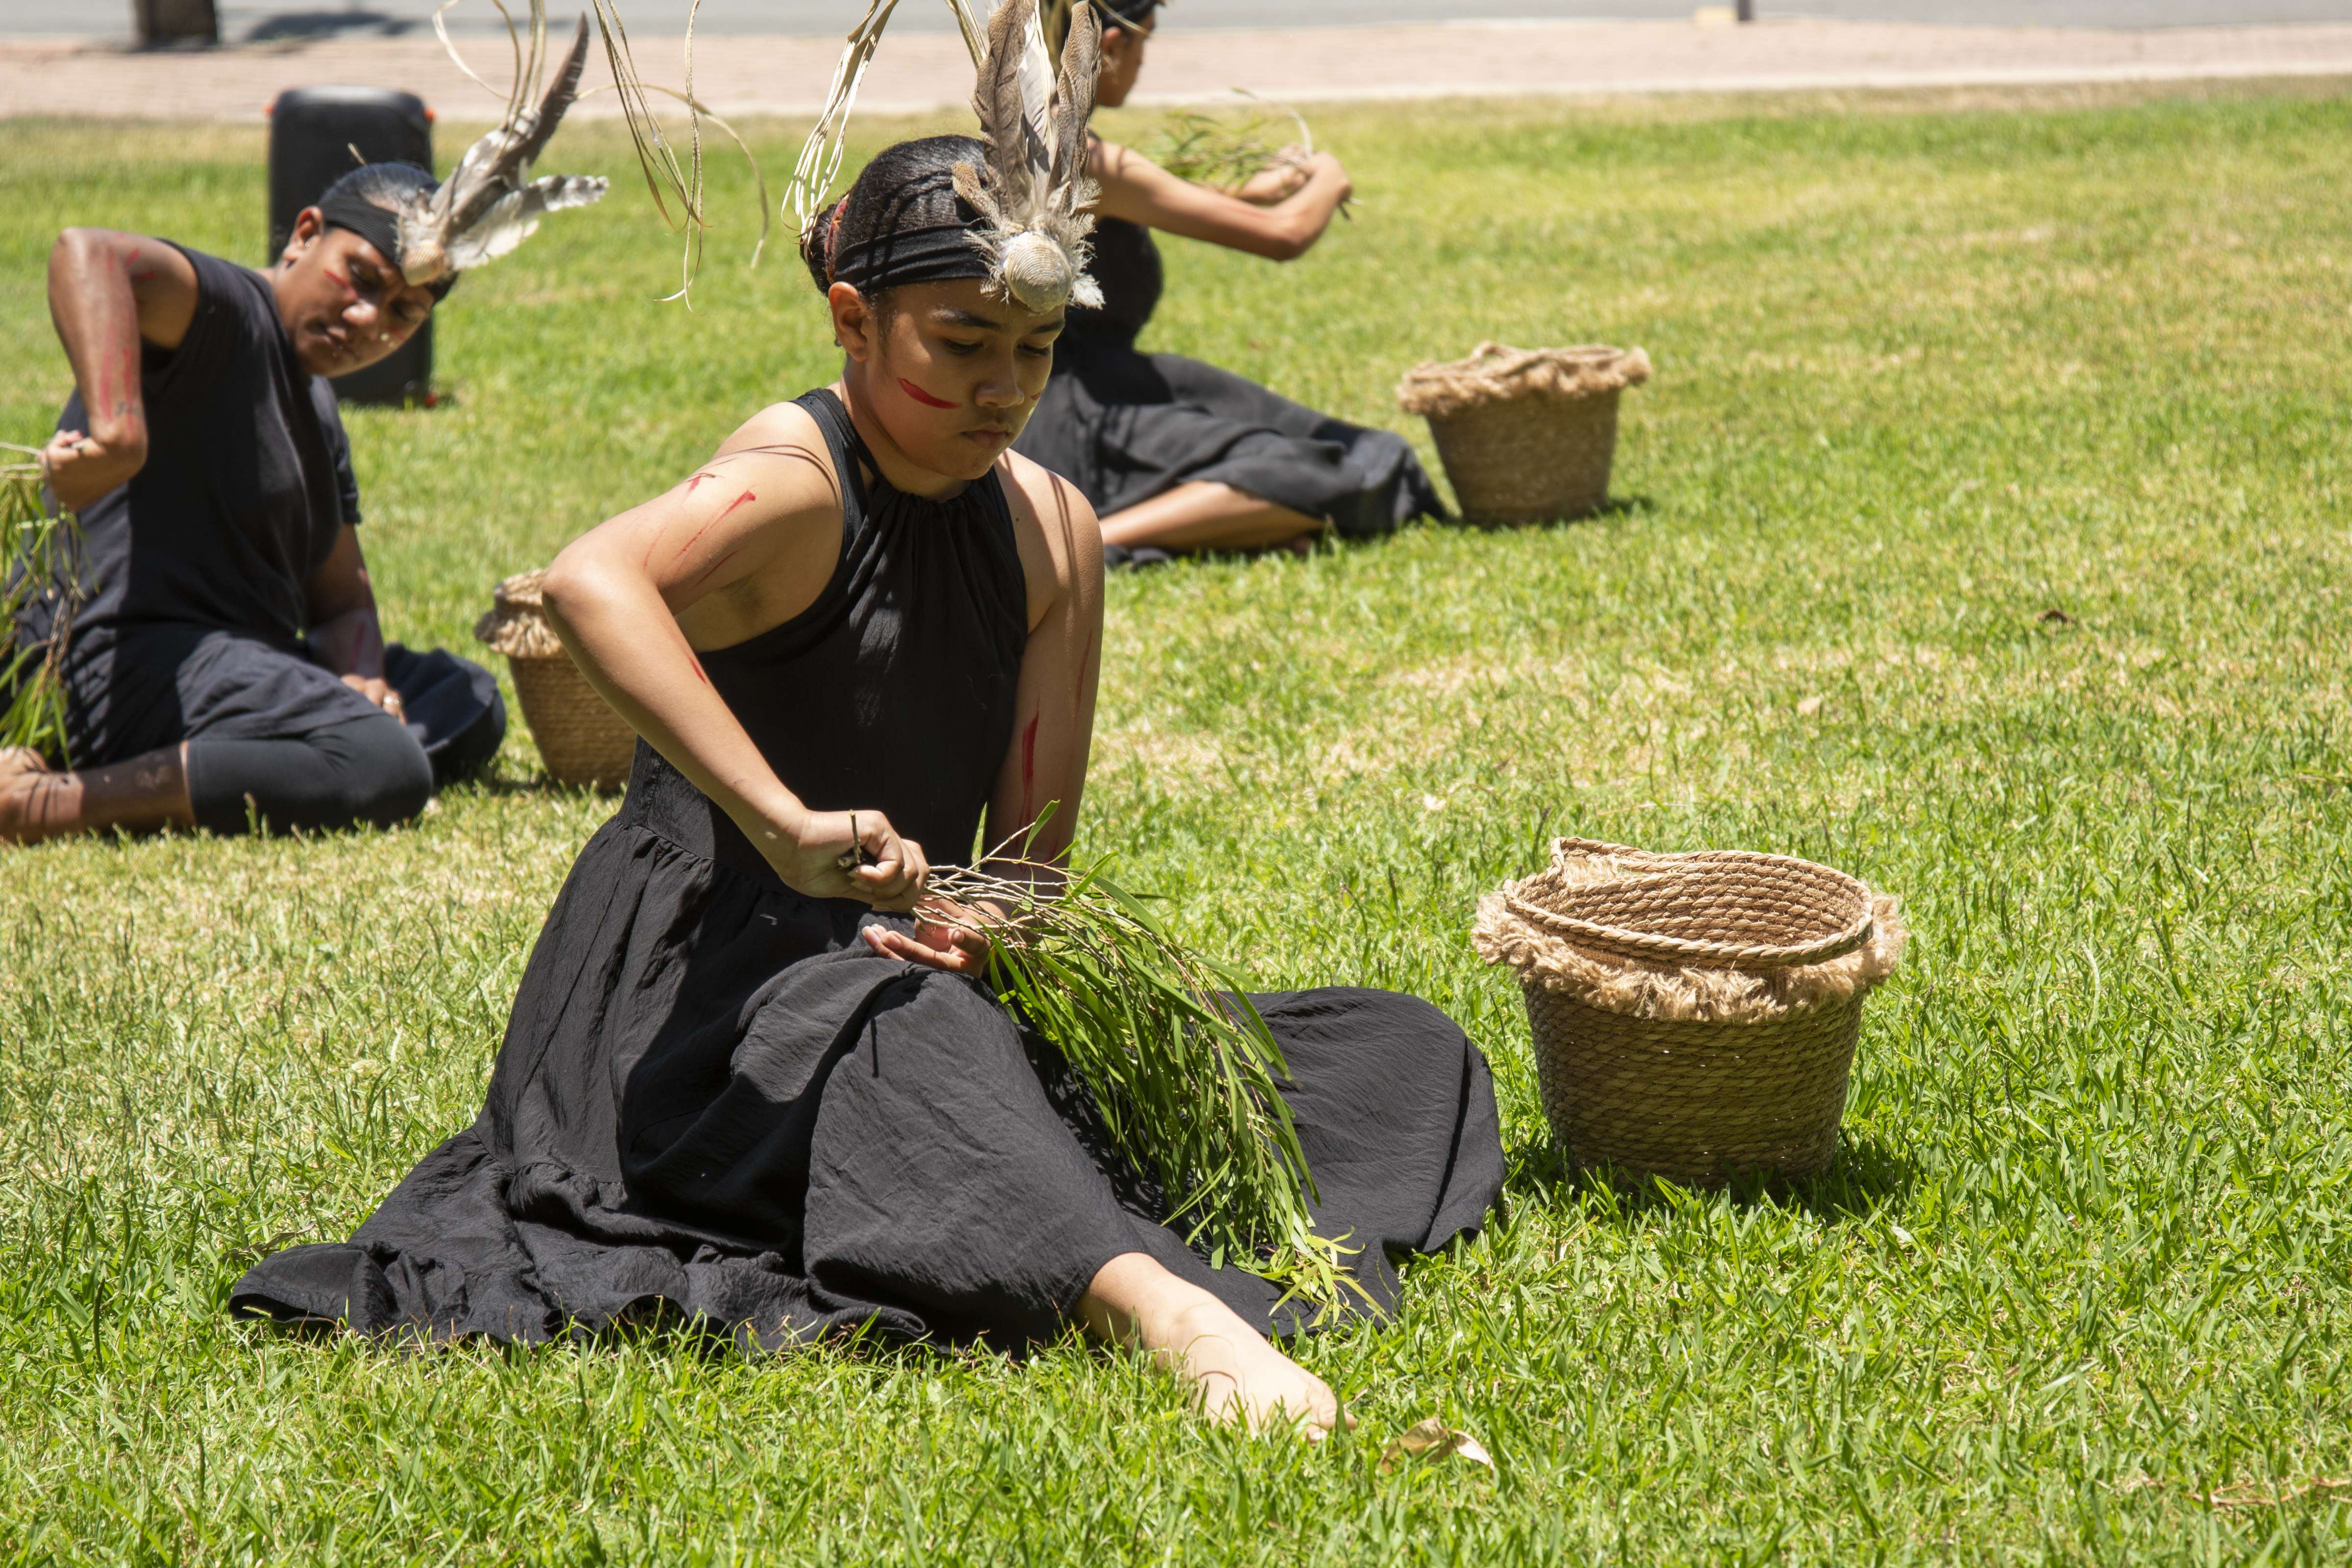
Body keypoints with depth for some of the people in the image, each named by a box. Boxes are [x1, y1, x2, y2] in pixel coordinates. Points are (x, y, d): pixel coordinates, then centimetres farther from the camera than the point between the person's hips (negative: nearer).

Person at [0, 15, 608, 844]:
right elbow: (85, 253, -29)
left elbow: (341, 593, 23)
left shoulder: (316, 412, 24)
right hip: (125, 659, -11)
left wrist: (361, 677, -1)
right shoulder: (224, 311, -6)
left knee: (469, 703, 16)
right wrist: (118, 428, -46)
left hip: (232, 664, 11)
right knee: (389, 771, -28)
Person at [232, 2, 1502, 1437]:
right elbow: (588, 582, -39)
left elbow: (1037, 840, 5)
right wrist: (783, 826, -47)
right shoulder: (794, 484, -16)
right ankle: (1158, 1301, -63)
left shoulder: (1052, 534, 5)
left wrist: (980, 925, -20)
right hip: (708, 987, -8)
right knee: (908, 1044, -44)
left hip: (918, 983, 8)